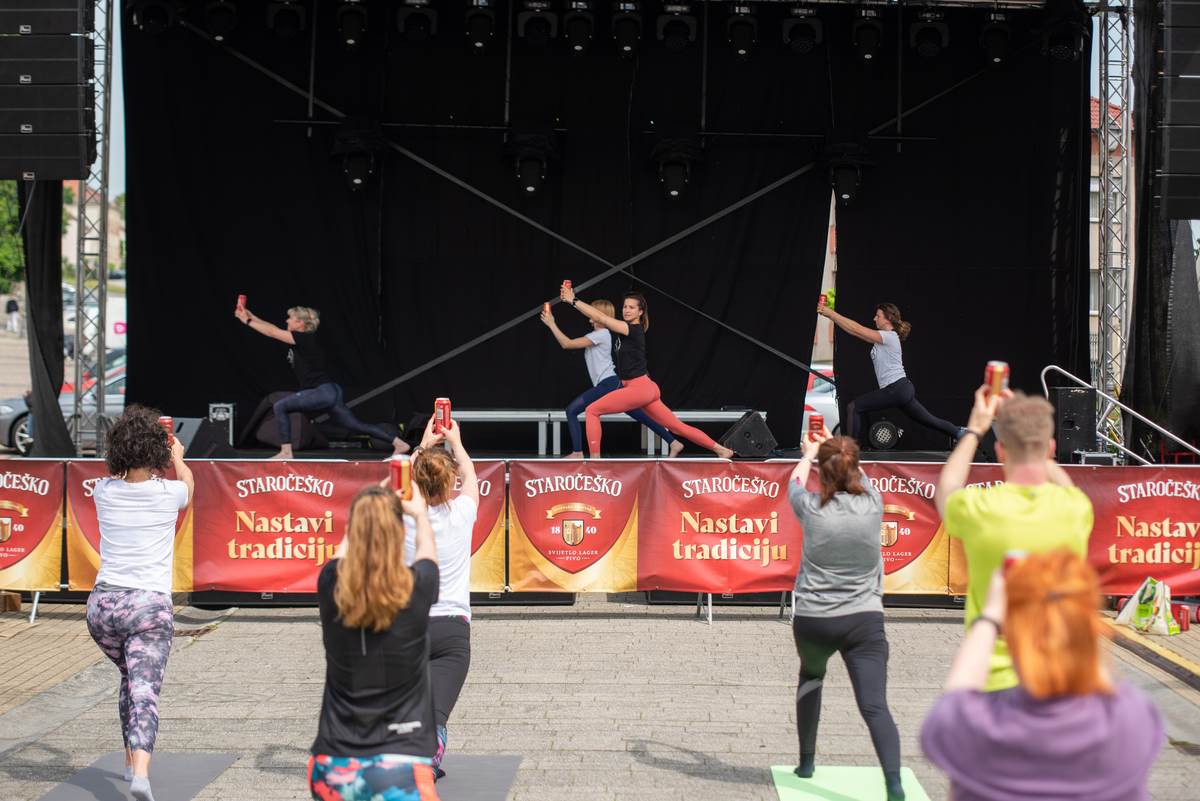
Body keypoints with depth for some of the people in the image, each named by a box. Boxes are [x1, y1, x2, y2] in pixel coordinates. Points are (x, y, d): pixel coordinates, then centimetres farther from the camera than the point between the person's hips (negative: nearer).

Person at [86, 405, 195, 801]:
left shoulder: (104, 491, 1)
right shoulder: (168, 493, -3)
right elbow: (188, 483, 24)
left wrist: (130, 451, 46)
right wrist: (177, 457, 44)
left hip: (103, 604, 4)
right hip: (150, 606, -3)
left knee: (131, 679, 26)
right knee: (145, 691, -8)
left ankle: (131, 759, 35)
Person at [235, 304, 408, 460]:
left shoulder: (306, 339, -9)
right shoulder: (301, 339, 16)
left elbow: (272, 332, -7)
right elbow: (274, 329, 24)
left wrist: (247, 321, 2)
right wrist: (251, 317, 22)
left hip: (324, 391, -10)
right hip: (329, 393, 10)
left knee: (280, 407, -7)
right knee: (356, 425, 7)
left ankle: (286, 452, -7)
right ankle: (399, 443, 3)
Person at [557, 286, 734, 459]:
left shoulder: (635, 330, -11)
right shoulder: (623, 328, 13)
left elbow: (600, 317, -16)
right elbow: (596, 317, 14)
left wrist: (573, 300, -12)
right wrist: (571, 299, 5)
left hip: (639, 388, -9)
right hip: (646, 389, 9)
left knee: (592, 411, -8)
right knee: (678, 427, 11)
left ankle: (595, 458, -10)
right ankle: (721, 449, 13)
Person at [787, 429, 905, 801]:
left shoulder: (812, 509, -8)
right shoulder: (873, 504, -5)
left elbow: (795, 480, 17)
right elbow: (859, 476, 20)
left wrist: (811, 451, 38)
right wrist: (836, 447, 38)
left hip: (812, 620, 1)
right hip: (864, 619, -1)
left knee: (811, 676, 30)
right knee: (875, 705, -8)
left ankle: (806, 761, 36)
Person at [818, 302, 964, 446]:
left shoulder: (889, 336, -10)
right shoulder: (883, 338, 16)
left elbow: (857, 330, -16)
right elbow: (856, 330, 12)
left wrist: (831, 313, -15)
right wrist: (830, 315, 6)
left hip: (896, 389, -10)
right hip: (902, 389, 10)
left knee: (854, 407, -9)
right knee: (929, 421, 15)